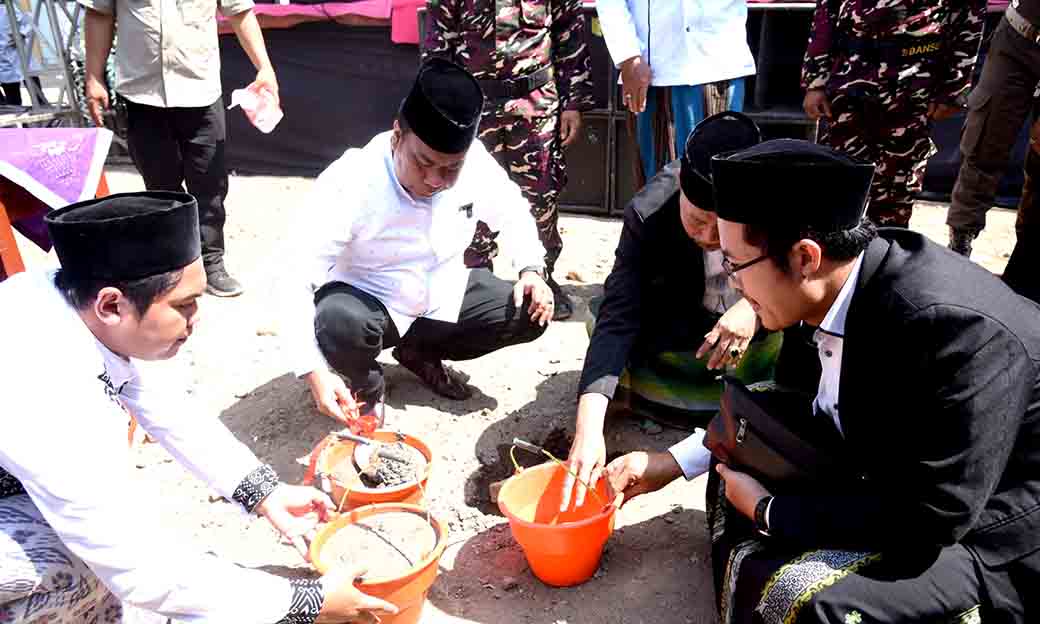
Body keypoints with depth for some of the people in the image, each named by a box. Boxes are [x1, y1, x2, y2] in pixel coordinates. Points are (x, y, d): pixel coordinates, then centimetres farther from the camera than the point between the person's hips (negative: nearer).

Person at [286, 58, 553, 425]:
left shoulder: (476, 163, -16)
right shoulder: (349, 184, -29)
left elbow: (511, 213, 6)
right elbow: (299, 281, -28)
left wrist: (532, 269, -11)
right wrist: (314, 371, -37)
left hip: (445, 298, 5)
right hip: (370, 303, -4)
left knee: (532, 313, -9)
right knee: (338, 324, -37)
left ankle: (421, 352, 13)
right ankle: (367, 384, 2)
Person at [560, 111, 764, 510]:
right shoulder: (648, 213, -33)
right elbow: (616, 319, -38)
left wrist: (756, 303, -40)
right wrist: (589, 428, -49)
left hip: (761, 309, 1)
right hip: (688, 316, -1)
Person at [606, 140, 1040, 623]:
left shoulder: (959, 329, -32)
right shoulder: (833, 292, -8)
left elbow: (933, 519, -29)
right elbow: (814, 417, 8)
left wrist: (768, 511, -18)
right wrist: (673, 463, 3)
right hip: (902, 487, 8)